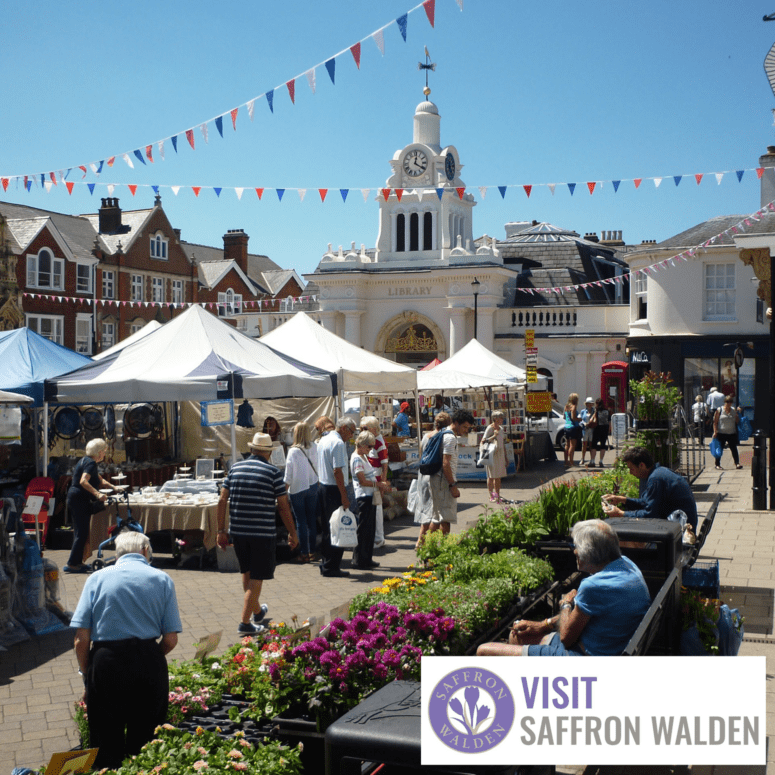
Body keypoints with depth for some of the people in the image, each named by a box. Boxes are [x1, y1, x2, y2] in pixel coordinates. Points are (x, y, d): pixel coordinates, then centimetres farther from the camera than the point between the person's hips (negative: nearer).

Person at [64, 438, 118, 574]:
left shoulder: (85, 460, 17)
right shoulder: (91, 463, -15)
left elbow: (99, 481, 26)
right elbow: (83, 481, -31)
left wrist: (113, 487, 17)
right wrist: (98, 494, -39)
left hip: (74, 497, 11)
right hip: (80, 499, -11)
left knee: (79, 531, 16)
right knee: (82, 533, -7)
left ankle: (77, 562, 22)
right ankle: (72, 564, -6)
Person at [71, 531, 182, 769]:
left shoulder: (97, 578, 5)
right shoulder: (162, 579, 6)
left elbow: (81, 639, -3)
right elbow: (170, 640, 1)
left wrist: (86, 672, 10)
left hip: (106, 662, 0)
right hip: (149, 662, 0)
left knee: (105, 743, 13)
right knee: (144, 741, 15)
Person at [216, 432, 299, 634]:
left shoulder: (235, 468, 5)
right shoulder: (273, 472, -7)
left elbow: (222, 500, 3)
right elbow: (283, 506, -6)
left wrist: (221, 531, 8)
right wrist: (292, 533, 4)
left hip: (238, 531, 5)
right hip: (263, 532, -5)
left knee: (247, 572, 22)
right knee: (257, 577, 3)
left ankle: (256, 611, 40)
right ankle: (245, 623, -1)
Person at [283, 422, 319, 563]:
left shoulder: (293, 451, -16)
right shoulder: (314, 449, -3)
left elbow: (288, 477, -13)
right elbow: (317, 468, 5)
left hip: (297, 489, -4)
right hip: (312, 487, 5)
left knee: (301, 521, 2)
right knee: (311, 520, 11)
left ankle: (304, 553, 5)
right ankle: (312, 552, 17)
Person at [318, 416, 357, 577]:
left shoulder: (323, 440, 16)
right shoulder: (338, 443, -15)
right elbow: (337, 470, -21)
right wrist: (344, 496, -21)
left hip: (323, 486, 10)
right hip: (335, 490, -10)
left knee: (327, 528, 15)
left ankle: (326, 564, 20)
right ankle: (331, 567, -2)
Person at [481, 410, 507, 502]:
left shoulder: (501, 428, 13)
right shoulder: (490, 428, -10)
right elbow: (483, 441, -16)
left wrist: (505, 456, 19)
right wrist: (494, 436, -23)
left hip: (500, 454, 7)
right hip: (491, 454, -7)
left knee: (498, 477, 9)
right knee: (491, 476, -3)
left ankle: (497, 496, 15)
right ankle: (491, 496, 3)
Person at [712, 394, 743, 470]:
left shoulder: (734, 411, 9)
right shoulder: (719, 410, 0)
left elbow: (737, 422, 8)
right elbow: (715, 422, -1)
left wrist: (739, 413, -3)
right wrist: (715, 431, -10)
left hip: (732, 433, 2)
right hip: (721, 433, -2)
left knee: (734, 448, 1)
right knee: (720, 449, 3)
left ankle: (737, 463, 3)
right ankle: (717, 465, 11)